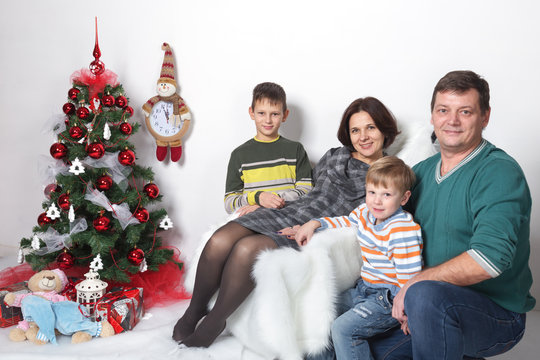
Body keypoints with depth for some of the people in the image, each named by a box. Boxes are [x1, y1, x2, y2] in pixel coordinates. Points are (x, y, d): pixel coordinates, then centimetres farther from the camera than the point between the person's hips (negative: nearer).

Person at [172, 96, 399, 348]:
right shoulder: (333, 156, 21)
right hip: (286, 213, 5)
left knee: (247, 250, -32)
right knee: (219, 243, -22)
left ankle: (213, 324, -9)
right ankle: (194, 312, 1)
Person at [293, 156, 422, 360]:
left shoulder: (403, 230, -23)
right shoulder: (365, 213, 2)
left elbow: (409, 278, -22)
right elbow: (345, 222, 25)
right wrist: (314, 224, 15)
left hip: (389, 296, -9)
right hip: (364, 289, 9)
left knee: (343, 328, -22)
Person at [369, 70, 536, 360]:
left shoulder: (499, 172, -16)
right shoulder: (421, 172, 7)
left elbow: (489, 259, -28)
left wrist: (414, 284, -21)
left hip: (497, 315, -7)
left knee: (427, 294, -36)